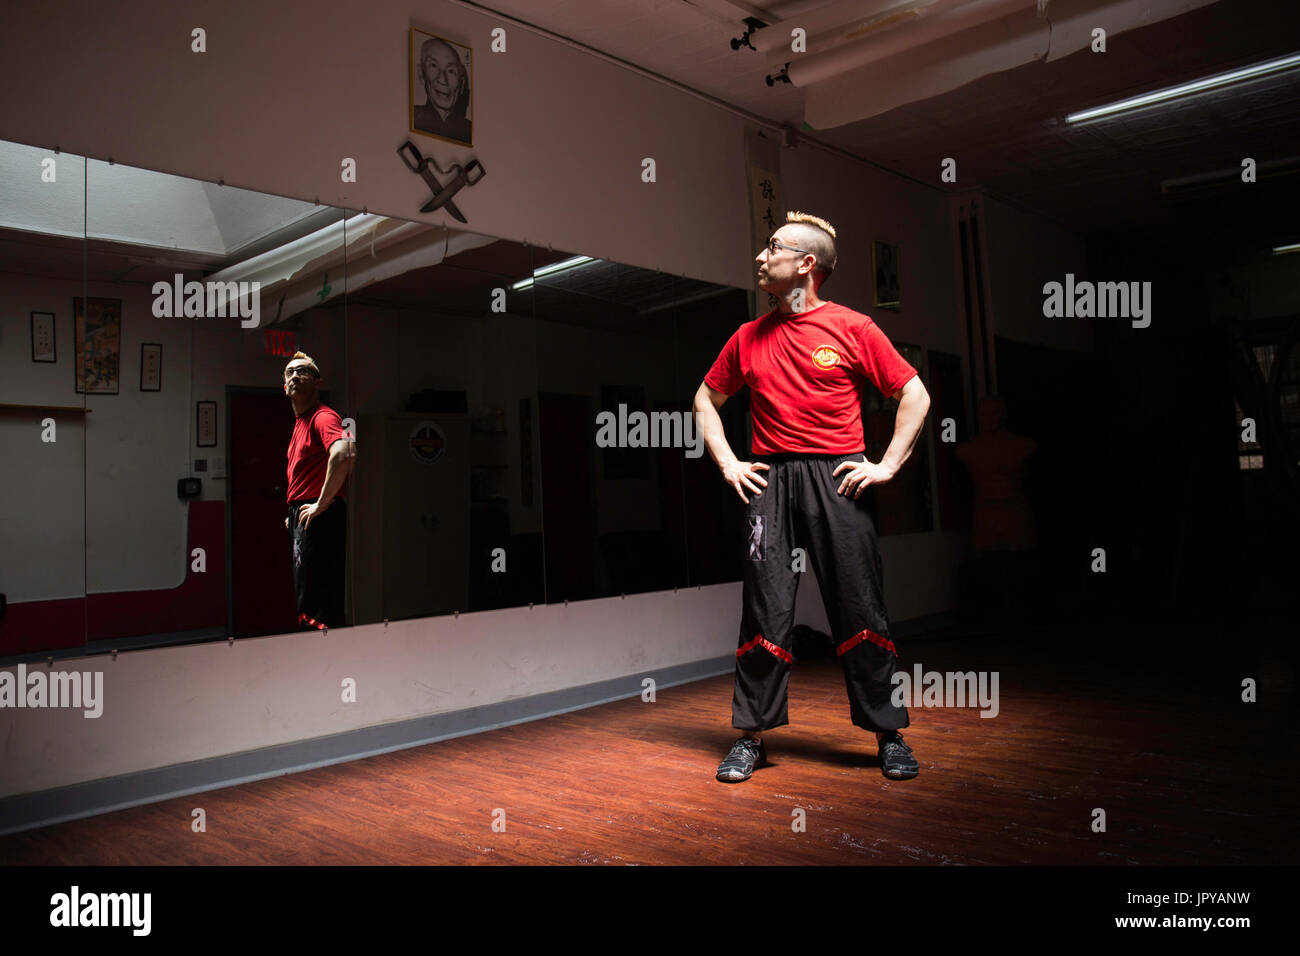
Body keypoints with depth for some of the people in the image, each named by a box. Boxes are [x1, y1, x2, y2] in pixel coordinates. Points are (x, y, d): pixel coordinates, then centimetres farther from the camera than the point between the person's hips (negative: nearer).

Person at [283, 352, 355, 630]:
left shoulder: (323, 416, -12)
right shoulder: (301, 422, 20)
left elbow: (343, 453, -33)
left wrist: (321, 504, -25)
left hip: (319, 519, -10)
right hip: (302, 519, 11)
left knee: (316, 611, -10)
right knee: (305, 599, 16)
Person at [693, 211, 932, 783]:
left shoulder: (853, 328, 3)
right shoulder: (748, 338, 12)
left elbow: (915, 397, 5)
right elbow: (707, 400, 23)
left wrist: (887, 465, -2)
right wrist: (727, 463, 11)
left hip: (837, 479, -2)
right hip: (769, 481, 3)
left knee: (860, 609, 1)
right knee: (765, 610, 2)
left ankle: (889, 735, 14)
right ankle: (752, 737, 13)